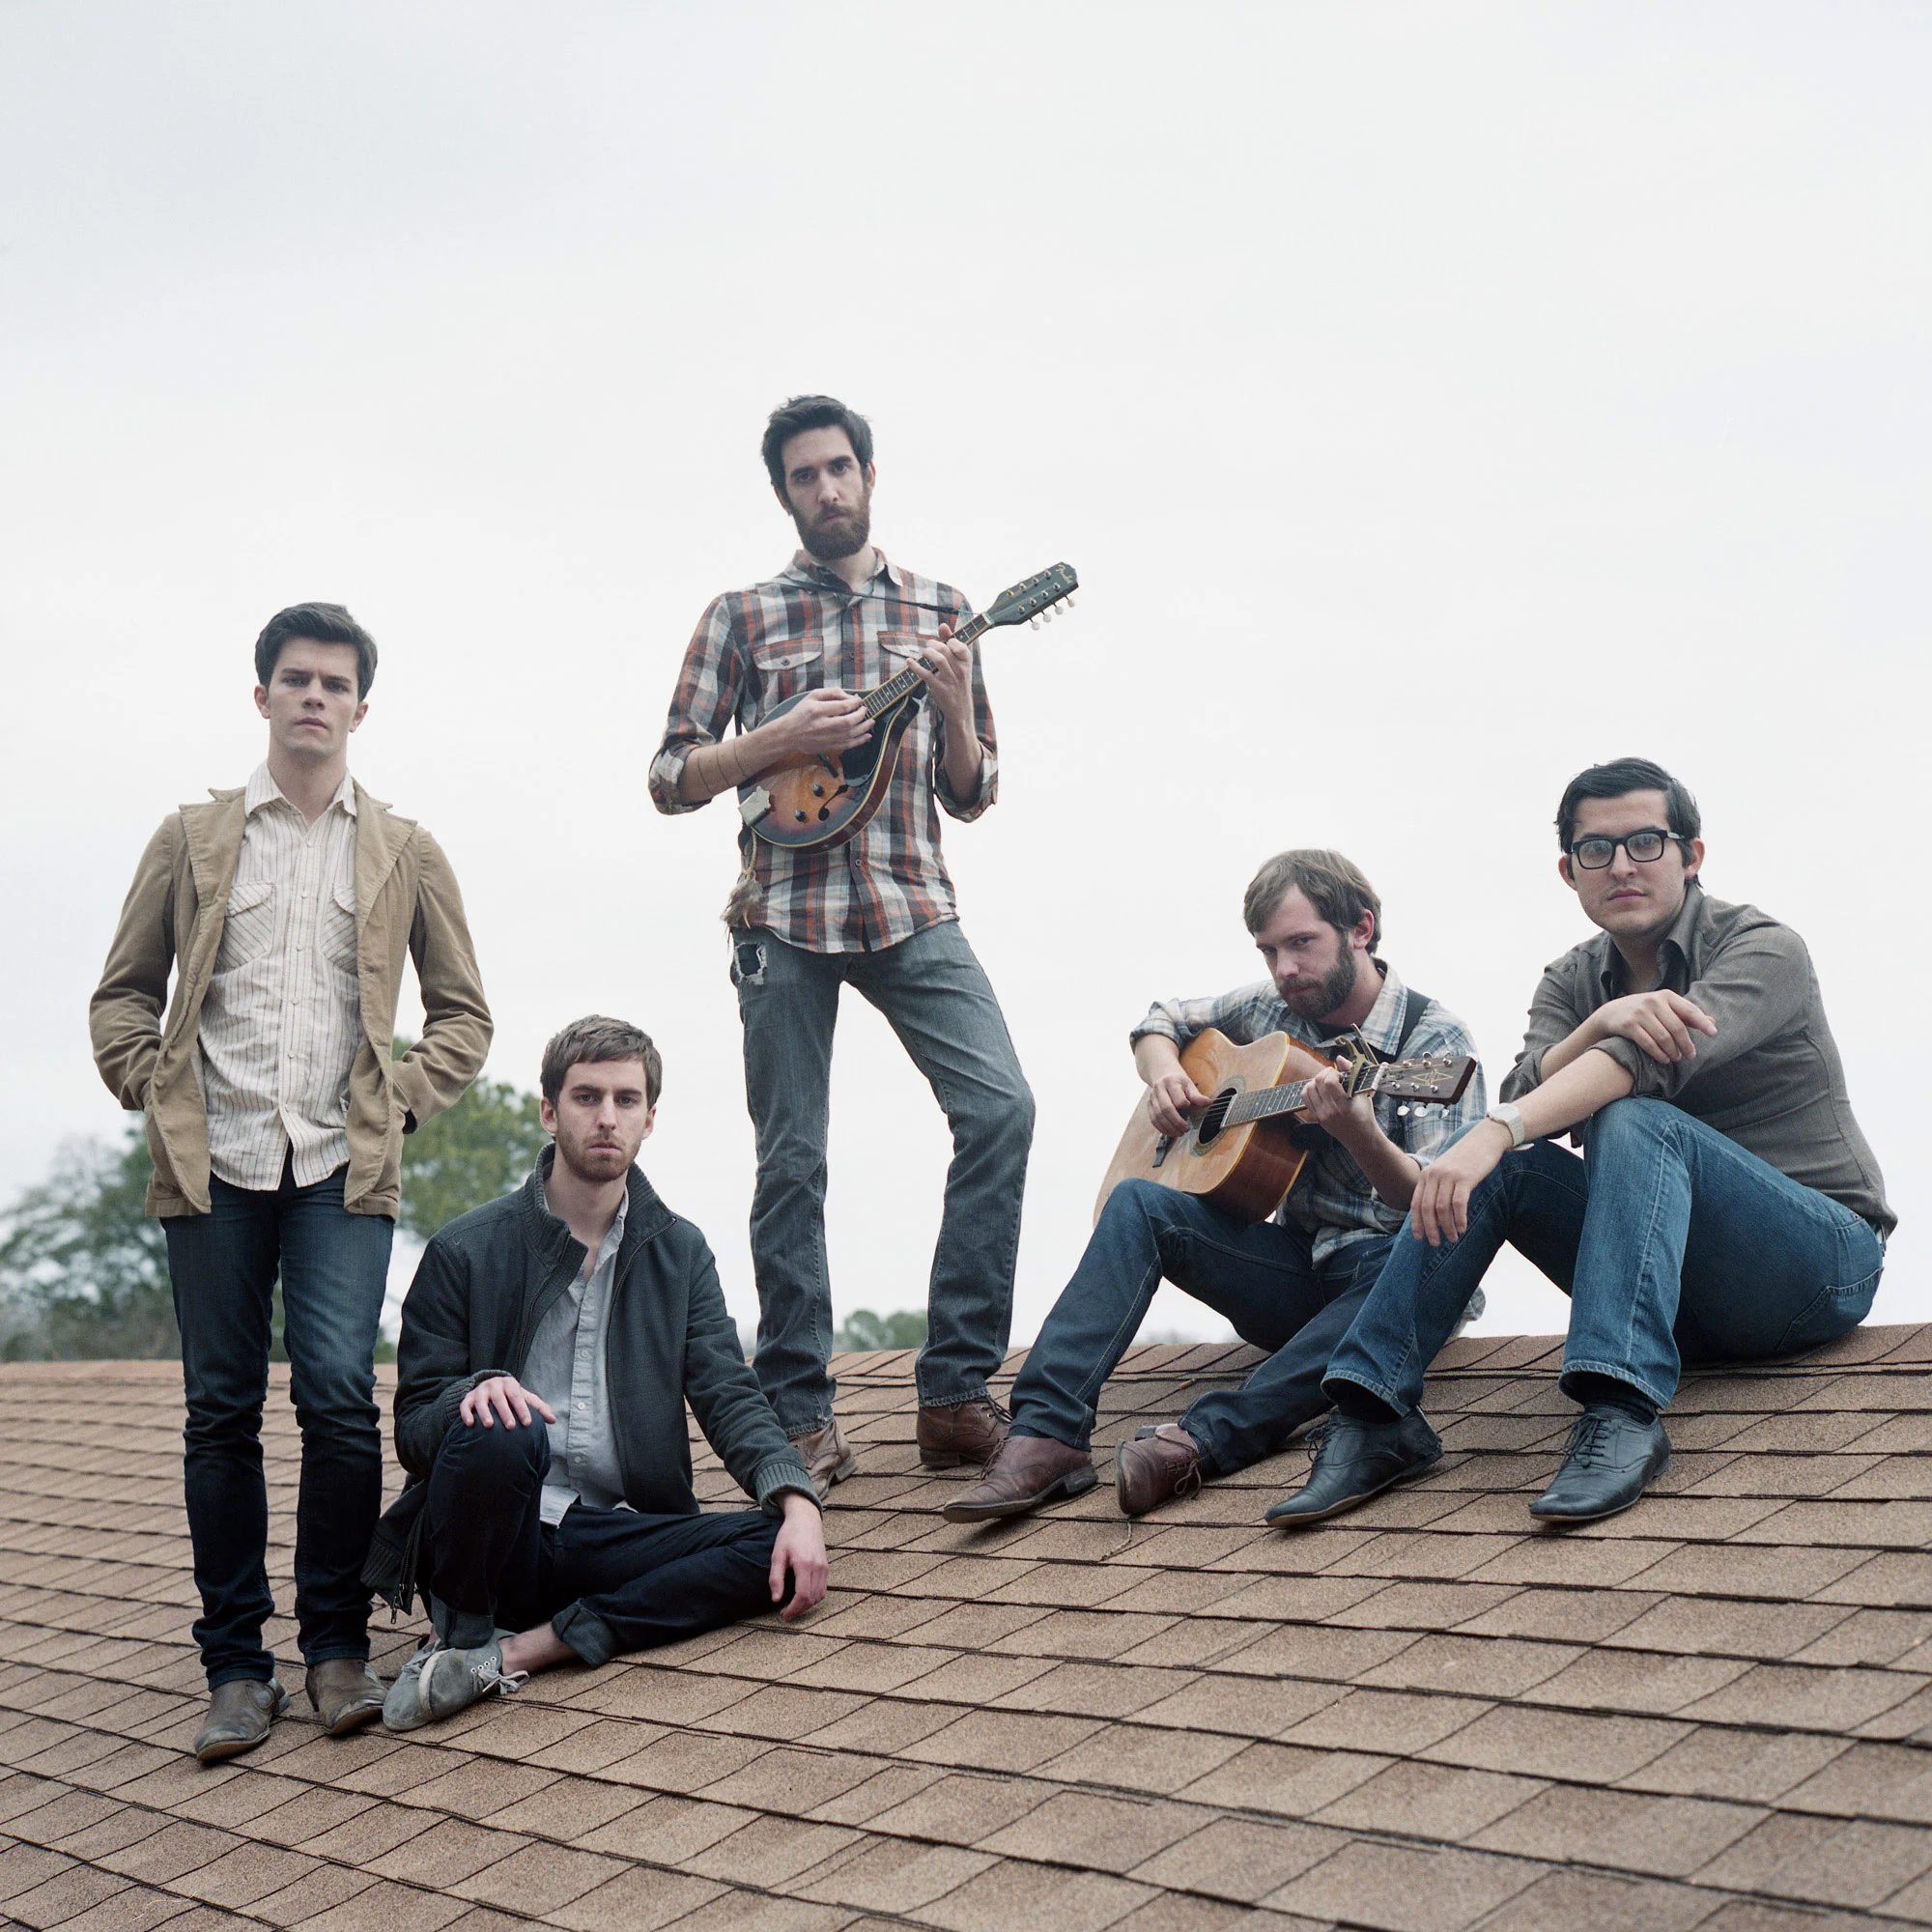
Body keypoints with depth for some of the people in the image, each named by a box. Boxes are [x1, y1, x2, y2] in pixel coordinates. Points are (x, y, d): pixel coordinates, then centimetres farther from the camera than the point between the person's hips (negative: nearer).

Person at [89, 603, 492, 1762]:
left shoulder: (405, 853, 13)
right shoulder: (192, 839, 13)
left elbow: (464, 1013, 16)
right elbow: (123, 994, 17)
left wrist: (402, 1103, 3)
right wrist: (154, 1094, 2)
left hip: (342, 1166, -1)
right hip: (214, 1162, 1)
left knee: (340, 1395, -12)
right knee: (222, 1411, 1)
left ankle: (339, 1644, 2)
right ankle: (236, 1666, 8)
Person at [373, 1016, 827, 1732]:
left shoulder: (679, 1252, 14)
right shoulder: (466, 1251, 3)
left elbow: (728, 1397, 5)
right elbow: (413, 1427, 1)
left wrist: (796, 1499, -15)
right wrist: (475, 1393, -24)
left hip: (612, 1539, 4)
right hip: (504, 1540, -3)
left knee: (776, 1548, -24)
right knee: (500, 1430, -36)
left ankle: (513, 1654, -24)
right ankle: (462, 1636, -11)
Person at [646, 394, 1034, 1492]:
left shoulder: (939, 612, 15)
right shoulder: (744, 616, 10)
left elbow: (972, 796, 14)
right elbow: (672, 778, 6)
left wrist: (951, 704, -6)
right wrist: (784, 736, -10)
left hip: (913, 908, 1)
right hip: (785, 914, -1)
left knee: (1001, 1106, -16)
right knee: (793, 1159, 0)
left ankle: (957, 1390, -11)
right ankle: (799, 1412, 11)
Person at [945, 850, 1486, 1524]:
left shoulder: (1434, 1039, -9)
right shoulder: (1271, 1009, 8)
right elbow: (1162, 1021, 26)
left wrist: (1360, 1136, -39)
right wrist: (1162, 1075, 2)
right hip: (1294, 1271, 5)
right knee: (1138, 1201, -17)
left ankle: (1206, 1439, -49)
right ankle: (1048, 1434, -33)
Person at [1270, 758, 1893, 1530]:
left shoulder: (1763, 949, -9)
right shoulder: (1572, 982, 10)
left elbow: (1649, 1060, -28)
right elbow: (1525, 1097, -11)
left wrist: (1495, 1132, -41)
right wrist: (1601, 1022, -29)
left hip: (1825, 1256, -5)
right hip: (1681, 1290, 5)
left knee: (1636, 1121, -31)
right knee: (1497, 1164, -16)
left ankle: (1623, 1411, -45)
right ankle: (1375, 1412, -20)